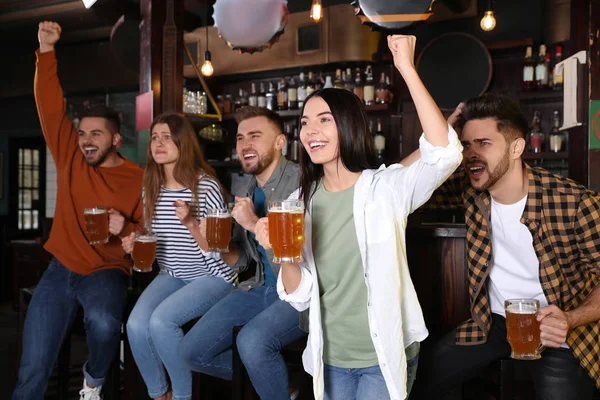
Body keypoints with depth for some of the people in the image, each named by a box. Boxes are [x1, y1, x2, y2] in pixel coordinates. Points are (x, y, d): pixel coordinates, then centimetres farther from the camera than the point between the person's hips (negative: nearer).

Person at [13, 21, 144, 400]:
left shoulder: (138, 179, -6)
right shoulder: (70, 158, 4)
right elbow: (51, 107, -1)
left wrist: (125, 229, -23)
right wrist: (47, 50, -6)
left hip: (107, 270, -3)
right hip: (62, 268, 3)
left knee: (103, 321, -33)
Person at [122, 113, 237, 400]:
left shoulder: (206, 186, -15)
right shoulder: (151, 189, 3)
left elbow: (217, 249, -16)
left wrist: (190, 222, -31)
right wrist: (135, 245, -6)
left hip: (212, 277, -5)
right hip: (170, 276, 6)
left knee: (161, 321, -27)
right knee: (136, 325, -19)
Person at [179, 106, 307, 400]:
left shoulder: (299, 182, -15)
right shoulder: (249, 189, 9)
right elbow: (241, 260, 13)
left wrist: (255, 224, -24)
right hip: (262, 288, 8)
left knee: (252, 341, -33)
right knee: (192, 351, 1)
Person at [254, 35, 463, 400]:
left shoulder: (387, 187, -13)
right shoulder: (302, 202, -2)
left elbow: (445, 153, -34)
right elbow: (301, 297, -3)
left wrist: (407, 68, -33)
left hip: (384, 357, -4)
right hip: (330, 358, 4)